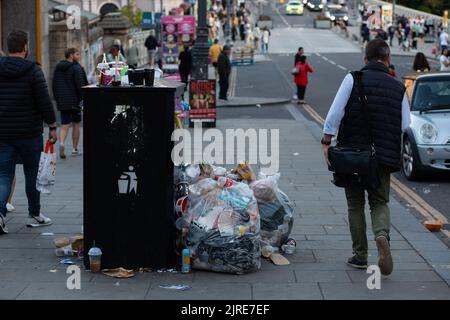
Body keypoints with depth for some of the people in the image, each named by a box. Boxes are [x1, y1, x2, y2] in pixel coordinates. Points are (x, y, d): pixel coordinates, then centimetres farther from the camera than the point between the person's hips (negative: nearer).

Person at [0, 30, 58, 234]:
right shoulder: (33, 71, -10)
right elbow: (44, 102, -13)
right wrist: (52, 127, -3)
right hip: (29, 133, -3)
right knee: (32, 175, 11)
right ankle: (35, 215, 21)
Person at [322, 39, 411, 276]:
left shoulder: (353, 79, -5)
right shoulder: (398, 87, 2)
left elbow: (335, 113, -13)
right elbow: (405, 125, 2)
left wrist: (326, 142, -8)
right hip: (384, 155, 1)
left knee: (355, 204, 12)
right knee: (379, 202, 11)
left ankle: (360, 255, 13)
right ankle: (382, 234, -19)